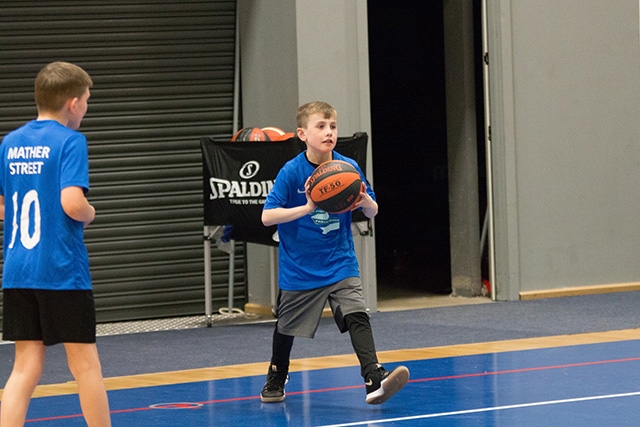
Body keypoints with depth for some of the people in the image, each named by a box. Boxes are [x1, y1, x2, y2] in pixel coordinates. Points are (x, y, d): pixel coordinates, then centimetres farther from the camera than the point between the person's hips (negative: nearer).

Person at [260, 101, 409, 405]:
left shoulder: (348, 167, -6)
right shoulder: (291, 172, -14)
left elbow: (372, 212, 3)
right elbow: (267, 216, -20)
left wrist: (367, 202, -22)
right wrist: (306, 208, -33)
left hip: (340, 264, 1)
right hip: (299, 267, -1)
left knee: (357, 316, -18)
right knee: (286, 327, 16)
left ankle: (374, 380, -27)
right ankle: (276, 378, 41)